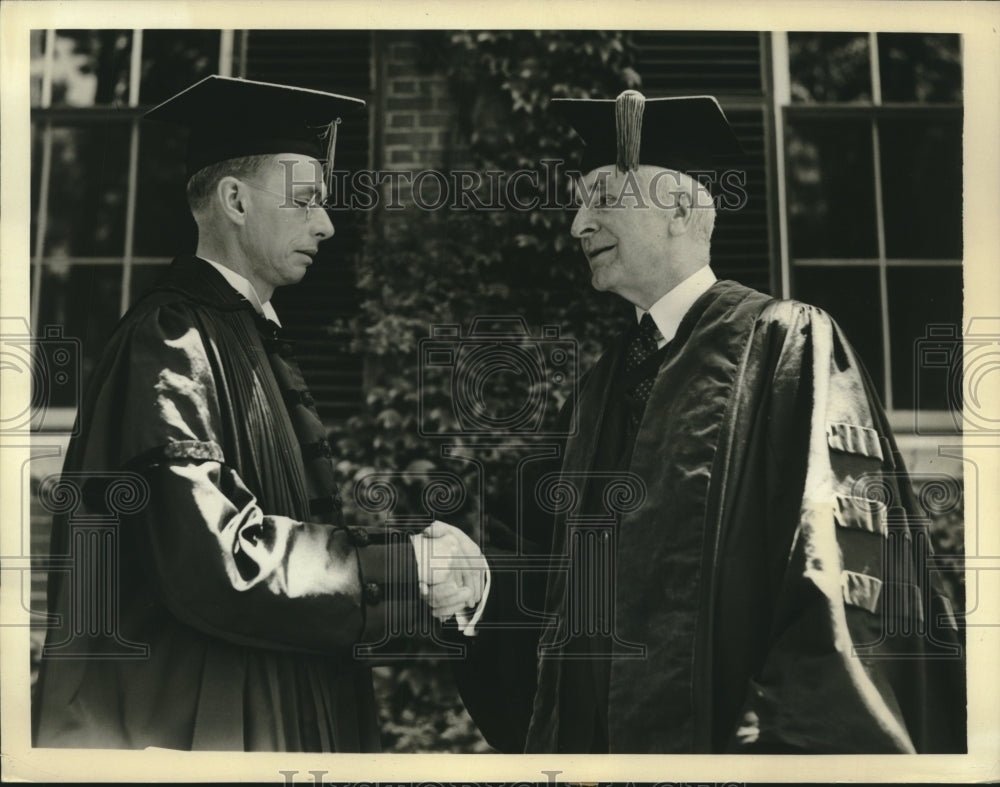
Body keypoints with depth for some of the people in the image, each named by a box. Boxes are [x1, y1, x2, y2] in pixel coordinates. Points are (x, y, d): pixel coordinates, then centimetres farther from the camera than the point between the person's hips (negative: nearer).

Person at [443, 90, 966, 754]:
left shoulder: (783, 343, -7)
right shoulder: (603, 386, 14)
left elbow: (842, 568, -17)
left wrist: (789, 740, -26)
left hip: (721, 727, -6)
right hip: (592, 735, 7)